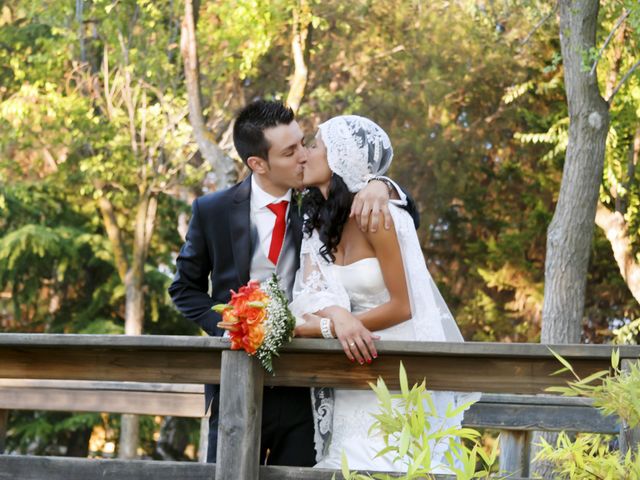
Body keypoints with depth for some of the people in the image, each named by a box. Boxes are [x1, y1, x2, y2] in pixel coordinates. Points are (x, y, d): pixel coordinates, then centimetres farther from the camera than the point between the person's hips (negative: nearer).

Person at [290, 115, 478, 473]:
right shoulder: (317, 222, 7)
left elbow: (402, 306, -14)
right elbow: (311, 300, -3)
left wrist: (327, 326, -14)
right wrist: (337, 316, -26)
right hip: (351, 378, 6)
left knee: (387, 467, -10)